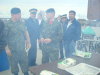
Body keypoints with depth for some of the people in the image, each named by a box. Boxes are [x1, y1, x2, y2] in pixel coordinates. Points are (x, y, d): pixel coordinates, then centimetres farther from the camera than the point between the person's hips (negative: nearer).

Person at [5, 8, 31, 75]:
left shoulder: (22, 22, 1)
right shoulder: (8, 24, -13)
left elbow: (26, 32, 10)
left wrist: (28, 42, 4)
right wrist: (7, 48, -14)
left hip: (22, 48, 4)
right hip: (13, 50, -4)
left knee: (25, 62, 15)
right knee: (14, 63, 13)